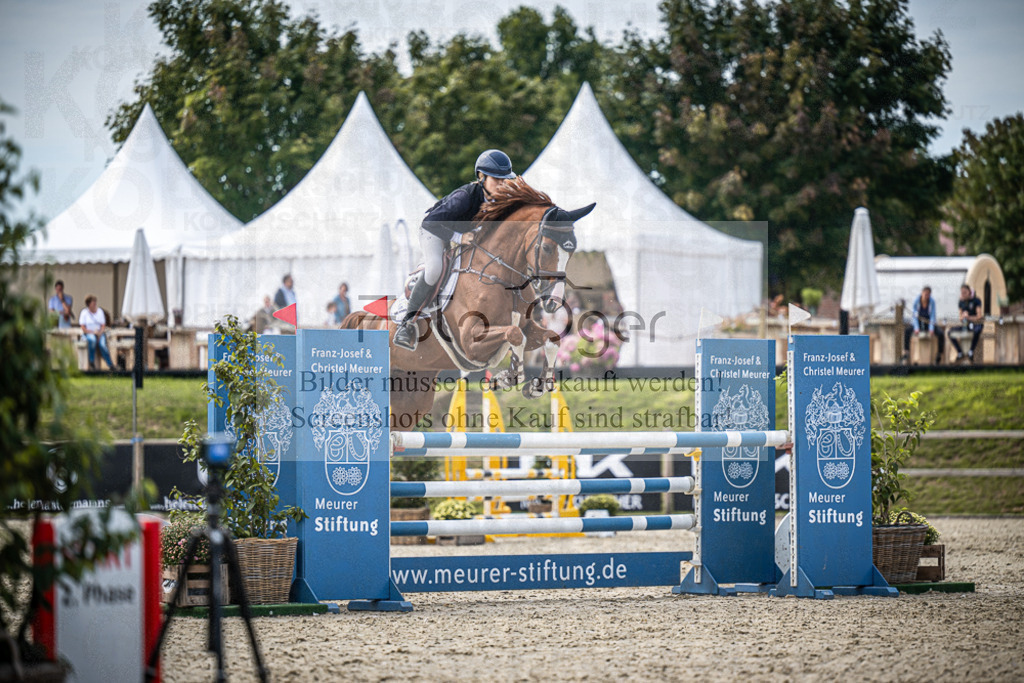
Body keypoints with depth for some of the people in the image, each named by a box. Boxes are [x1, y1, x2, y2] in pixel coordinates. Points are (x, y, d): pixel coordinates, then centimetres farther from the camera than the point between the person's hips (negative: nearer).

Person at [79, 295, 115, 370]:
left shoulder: (100, 311, 8)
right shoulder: (84, 312, 0)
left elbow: (103, 326, 5)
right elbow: (83, 328, -4)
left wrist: (99, 333, -15)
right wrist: (92, 332, -18)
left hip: (100, 333, 2)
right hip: (88, 333, -2)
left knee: (102, 344, -31)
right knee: (92, 340, -38)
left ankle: (111, 365, -31)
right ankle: (91, 363, -30)